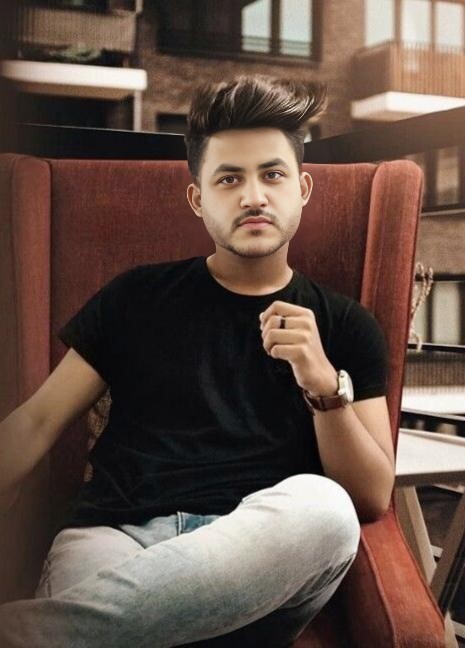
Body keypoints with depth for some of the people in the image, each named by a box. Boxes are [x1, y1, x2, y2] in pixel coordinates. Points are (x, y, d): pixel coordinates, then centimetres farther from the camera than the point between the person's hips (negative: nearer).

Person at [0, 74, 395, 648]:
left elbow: (373, 498, 7)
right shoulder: (138, 296, 15)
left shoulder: (345, 326, 13)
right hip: (115, 534, -3)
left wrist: (325, 387, -11)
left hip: (256, 557, 3)